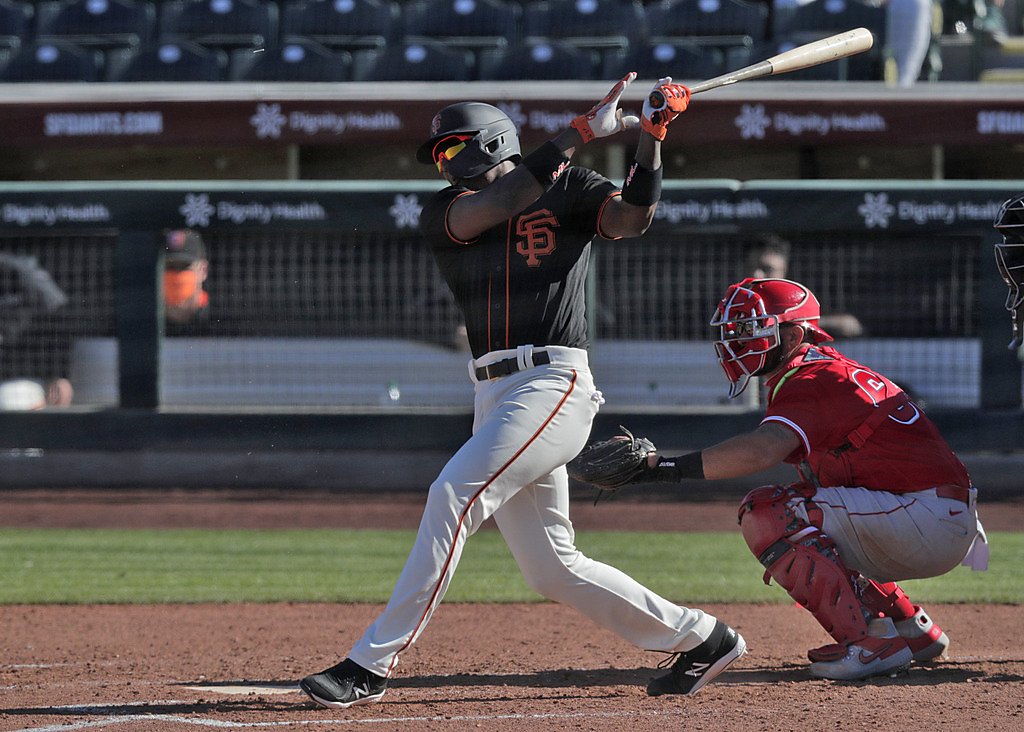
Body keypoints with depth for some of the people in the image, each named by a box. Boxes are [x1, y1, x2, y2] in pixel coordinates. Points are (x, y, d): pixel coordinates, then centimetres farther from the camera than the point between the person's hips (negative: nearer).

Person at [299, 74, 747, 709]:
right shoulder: (445, 213, 14)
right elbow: (497, 203, -6)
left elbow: (632, 218, -12)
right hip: (494, 394, 7)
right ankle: (698, 637, 21)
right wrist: (583, 131, -9)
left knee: (455, 494, -22)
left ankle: (374, 662, -22)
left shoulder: (568, 190, 4)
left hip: (554, 384, -7)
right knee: (551, 569, 7)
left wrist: (652, 137, -23)